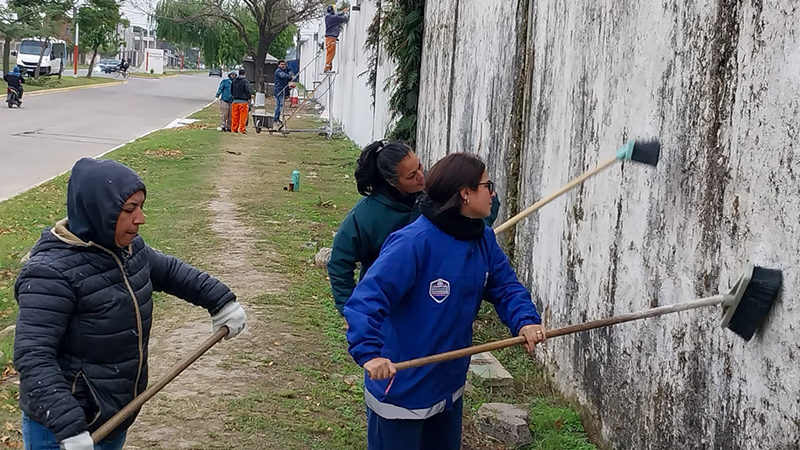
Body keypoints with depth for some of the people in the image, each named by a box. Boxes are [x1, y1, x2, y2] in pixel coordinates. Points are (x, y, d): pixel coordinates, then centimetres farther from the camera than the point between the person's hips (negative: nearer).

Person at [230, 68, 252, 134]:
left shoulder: (233, 81, 10)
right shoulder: (245, 81, -9)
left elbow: (231, 91, 17)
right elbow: (248, 91, -14)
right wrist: (249, 98, -2)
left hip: (235, 101, 5)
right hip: (243, 101, -5)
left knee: (235, 116, 10)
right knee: (243, 116, -1)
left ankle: (234, 129, 13)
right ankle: (242, 129, -2)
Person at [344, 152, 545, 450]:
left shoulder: (483, 239, 0)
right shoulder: (414, 242, -27)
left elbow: (505, 285, 5)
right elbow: (368, 297, -33)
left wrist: (525, 320, -15)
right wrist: (369, 351, -45)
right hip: (401, 389, -8)